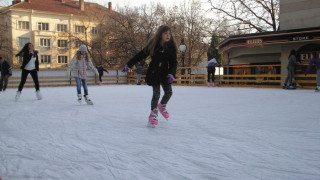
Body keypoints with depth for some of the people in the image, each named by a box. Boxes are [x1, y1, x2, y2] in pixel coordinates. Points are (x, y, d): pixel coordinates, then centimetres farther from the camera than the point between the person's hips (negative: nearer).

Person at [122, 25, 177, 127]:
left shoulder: (171, 47, -7)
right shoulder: (153, 45, -12)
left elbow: (173, 62, -5)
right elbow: (140, 55, -4)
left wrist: (171, 74, -22)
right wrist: (128, 65, -3)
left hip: (165, 73, 3)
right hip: (153, 73, -3)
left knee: (169, 92, 1)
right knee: (156, 94, -6)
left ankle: (162, 106, 34)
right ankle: (153, 113, 15)